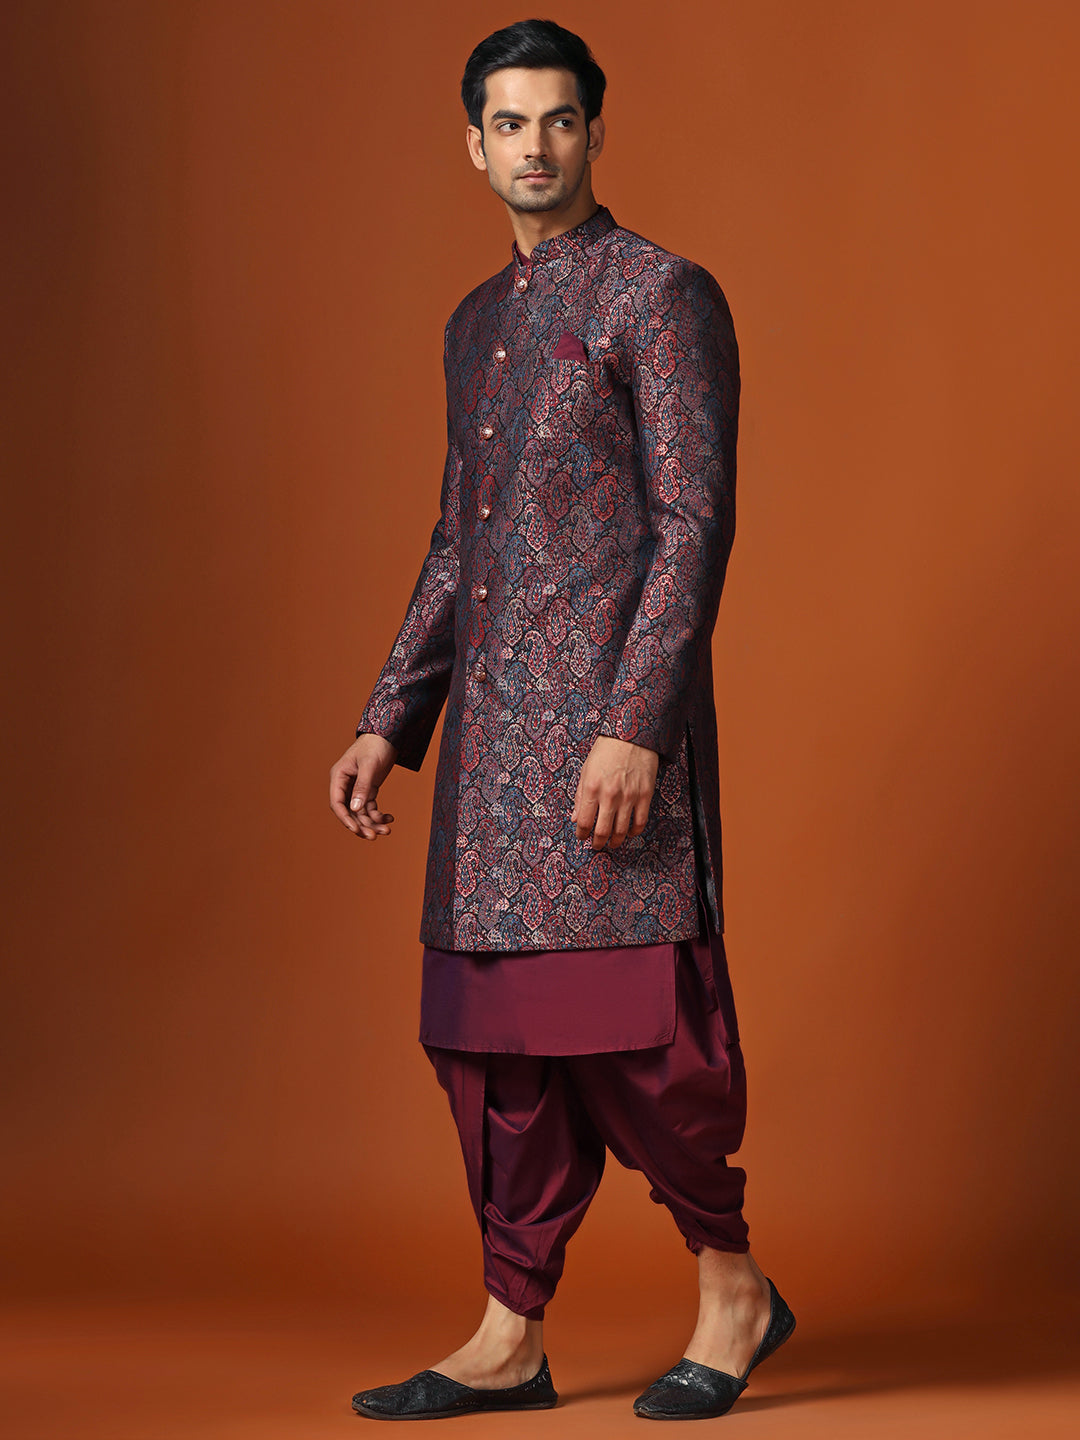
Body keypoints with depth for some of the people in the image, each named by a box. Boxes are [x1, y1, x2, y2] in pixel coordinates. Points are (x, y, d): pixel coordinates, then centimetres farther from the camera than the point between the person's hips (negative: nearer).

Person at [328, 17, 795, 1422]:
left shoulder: (663, 294, -4)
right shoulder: (476, 323, 20)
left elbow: (695, 525, -11)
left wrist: (633, 726, -19)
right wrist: (389, 723, 16)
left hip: (611, 717, -7)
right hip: (493, 728, 7)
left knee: (630, 1019, -8)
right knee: (488, 1030, 6)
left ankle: (733, 1285, 12)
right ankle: (511, 1341, 13)